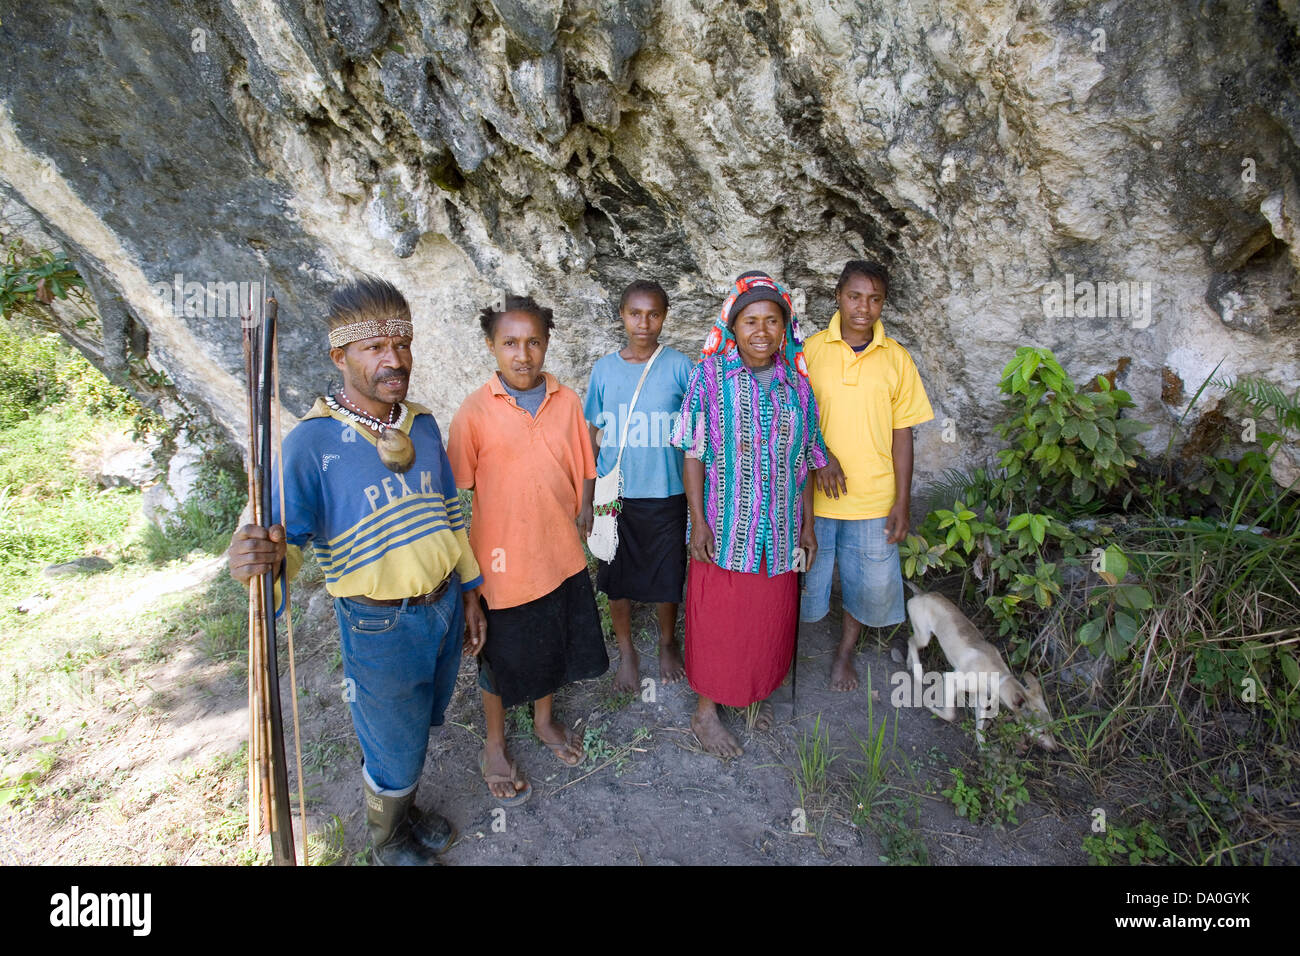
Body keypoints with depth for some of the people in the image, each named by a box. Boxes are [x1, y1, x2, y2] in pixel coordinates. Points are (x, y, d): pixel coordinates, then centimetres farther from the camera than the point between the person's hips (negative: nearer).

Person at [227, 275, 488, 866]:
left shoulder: (422, 424, 0)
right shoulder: (312, 442, -17)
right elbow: (288, 533, -19)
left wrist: (469, 591, 11)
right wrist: (265, 557, -43)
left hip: (444, 607, 5)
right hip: (379, 627, -5)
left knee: (423, 725, 26)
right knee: (394, 751, 14)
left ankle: (406, 808, 54)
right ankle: (387, 841, 45)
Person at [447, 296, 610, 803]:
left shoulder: (567, 401, -2)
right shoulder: (474, 412, -13)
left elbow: (584, 467, 8)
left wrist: (583, 512, -2)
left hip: (560, 553, 4)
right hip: (502, 561, -3)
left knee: (555, 646, 22)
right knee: (501, 657, 15)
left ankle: (545, 719, 50)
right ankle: (495, 746, 41)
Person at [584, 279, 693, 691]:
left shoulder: (678, 366, -5)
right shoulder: (604, 369, 1)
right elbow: (593, 435, 7)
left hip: (666, 492, -1)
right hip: (615, 493, 2)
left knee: (667, 575, 12)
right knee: (616, 576, 12)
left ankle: (667, 643, 39)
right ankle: (626, 650, 35)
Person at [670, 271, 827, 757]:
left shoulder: (796, 383, 3)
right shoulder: (710, 375, -8)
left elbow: (805, 460, 8)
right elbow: (693, 453, -8)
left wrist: (808, 524, 8)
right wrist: (698, 521, -13)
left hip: (780, 530, 4)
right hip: (724, 529, -3)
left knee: (769, 618, 17)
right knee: (716, 620, 8)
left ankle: (754, 692, 43)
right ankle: (706, 712, 29)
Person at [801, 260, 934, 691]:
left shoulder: (896, 358, 1)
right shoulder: (810, 350, -2)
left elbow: (902, 435, 2)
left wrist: (902, 502, 0)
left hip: (874, 500, 1)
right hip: (813, 496, -1)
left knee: (869, 583, 13)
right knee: (804, 580, 10)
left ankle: (845, 652, 38)